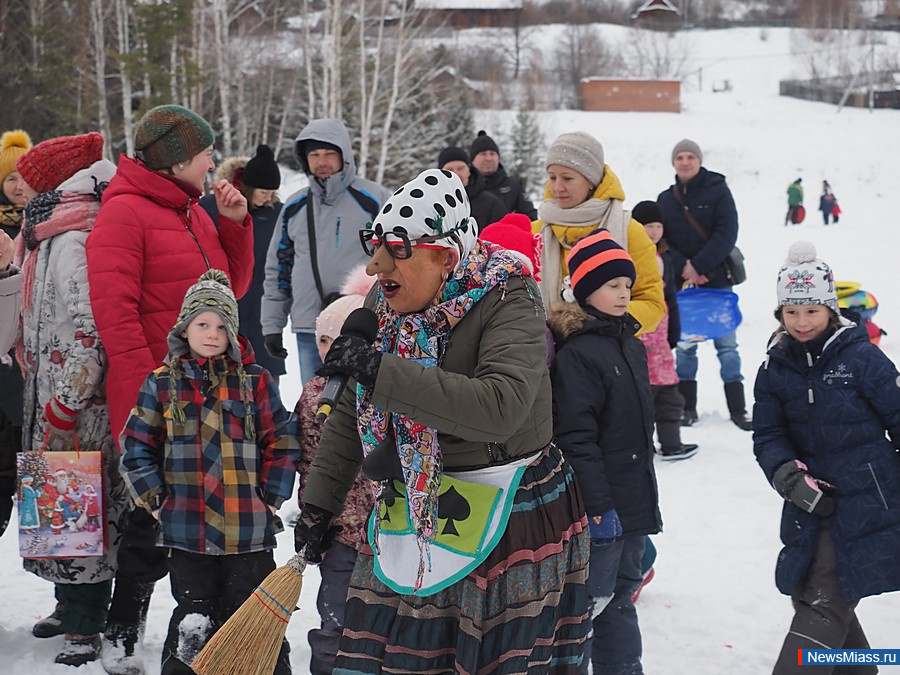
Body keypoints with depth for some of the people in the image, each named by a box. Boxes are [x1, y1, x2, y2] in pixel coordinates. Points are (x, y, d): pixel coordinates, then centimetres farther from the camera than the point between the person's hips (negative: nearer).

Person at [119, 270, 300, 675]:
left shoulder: (255, 382, 2)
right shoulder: (162, 383, 4)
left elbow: (283, 444, 4)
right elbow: (135, 447, 5)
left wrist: (271, 499, -1)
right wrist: (156, 500, -2)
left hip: (249, 530, 0)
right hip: (185, 527, 0)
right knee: (193, 622, 7)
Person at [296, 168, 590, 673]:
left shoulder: (510, 302, -18)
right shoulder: (384, 305, 2)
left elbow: (499, 408, -35)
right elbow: (351, 412, 13)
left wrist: (382, 373, -36)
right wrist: (319, 503, 14)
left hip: (509, 520, -5)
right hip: (412, 514, 6)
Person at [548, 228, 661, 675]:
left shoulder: (631, 345, 13)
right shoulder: (576, 352, -16)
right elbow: (575, 437, -20)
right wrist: (598, 505, -22)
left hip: (635, 499, 9)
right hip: (601, 505, -9)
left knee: (621, 597, 16)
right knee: (590, 600, -4)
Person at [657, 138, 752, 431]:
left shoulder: (717, 190, -1)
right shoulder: (665, 199, 8)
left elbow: (727, 233, -10)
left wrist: (698, 266, -18)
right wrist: (682, 266, -13)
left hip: (716, 279, -3)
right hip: (681, 283, 3)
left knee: (727, 343, -1)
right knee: (684, 345, 7)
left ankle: (738, 410, 3)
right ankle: (687, 407, 16)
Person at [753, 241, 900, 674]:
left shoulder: (862, 358, -8)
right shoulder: (775, 369, 4)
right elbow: (767, 436, 4)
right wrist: (789, 475, -16)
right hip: (812, 504, 5)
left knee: (821, 607, -9)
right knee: (812, 593, 15)